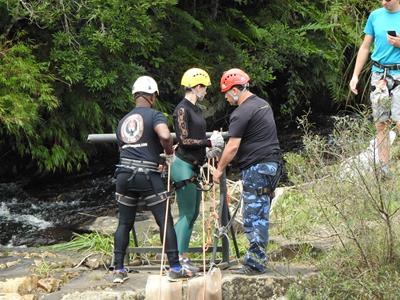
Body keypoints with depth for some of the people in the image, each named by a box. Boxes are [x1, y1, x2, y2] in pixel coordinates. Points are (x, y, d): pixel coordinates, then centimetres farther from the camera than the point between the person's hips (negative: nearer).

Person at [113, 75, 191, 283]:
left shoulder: (123, 121, 17)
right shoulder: (154, 115, -3)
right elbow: (165, 135, -23)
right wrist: (169, 151, -2)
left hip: (124, 174, 5)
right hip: (147, 175, -5)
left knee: (124, 224, 13)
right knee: (165, 222, 3)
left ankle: (118, 270, 11)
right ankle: (175, 268, 3)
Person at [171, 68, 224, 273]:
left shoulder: (196, 110, 15)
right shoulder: (182, 110, -12)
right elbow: (184, 140, -17)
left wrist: (212, 142, 3)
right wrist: (209, 143, -14)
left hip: (194, 166, 9)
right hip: (183, 165, -9)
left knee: (193, 214, 10)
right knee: (187, 214, -8)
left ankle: (183, 256, 14)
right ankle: (178, 257, -7)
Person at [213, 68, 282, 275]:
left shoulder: (242, 113, -13)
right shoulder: (263, 104, 17)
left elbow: (233, 146, -15)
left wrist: (219, 169, -4)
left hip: (256, 168, -10)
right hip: (272, 164, 10)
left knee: (253, 217, -6)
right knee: (261, 215, 12)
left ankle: (254, 264, -6)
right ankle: (259, 258, 15)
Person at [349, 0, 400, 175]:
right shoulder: (375, 16, 9)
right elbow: (365, 47, 14)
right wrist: (355, 75, 10)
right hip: (379, 74, 4)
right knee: (381, 125, 5)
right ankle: (384, 171, 9)